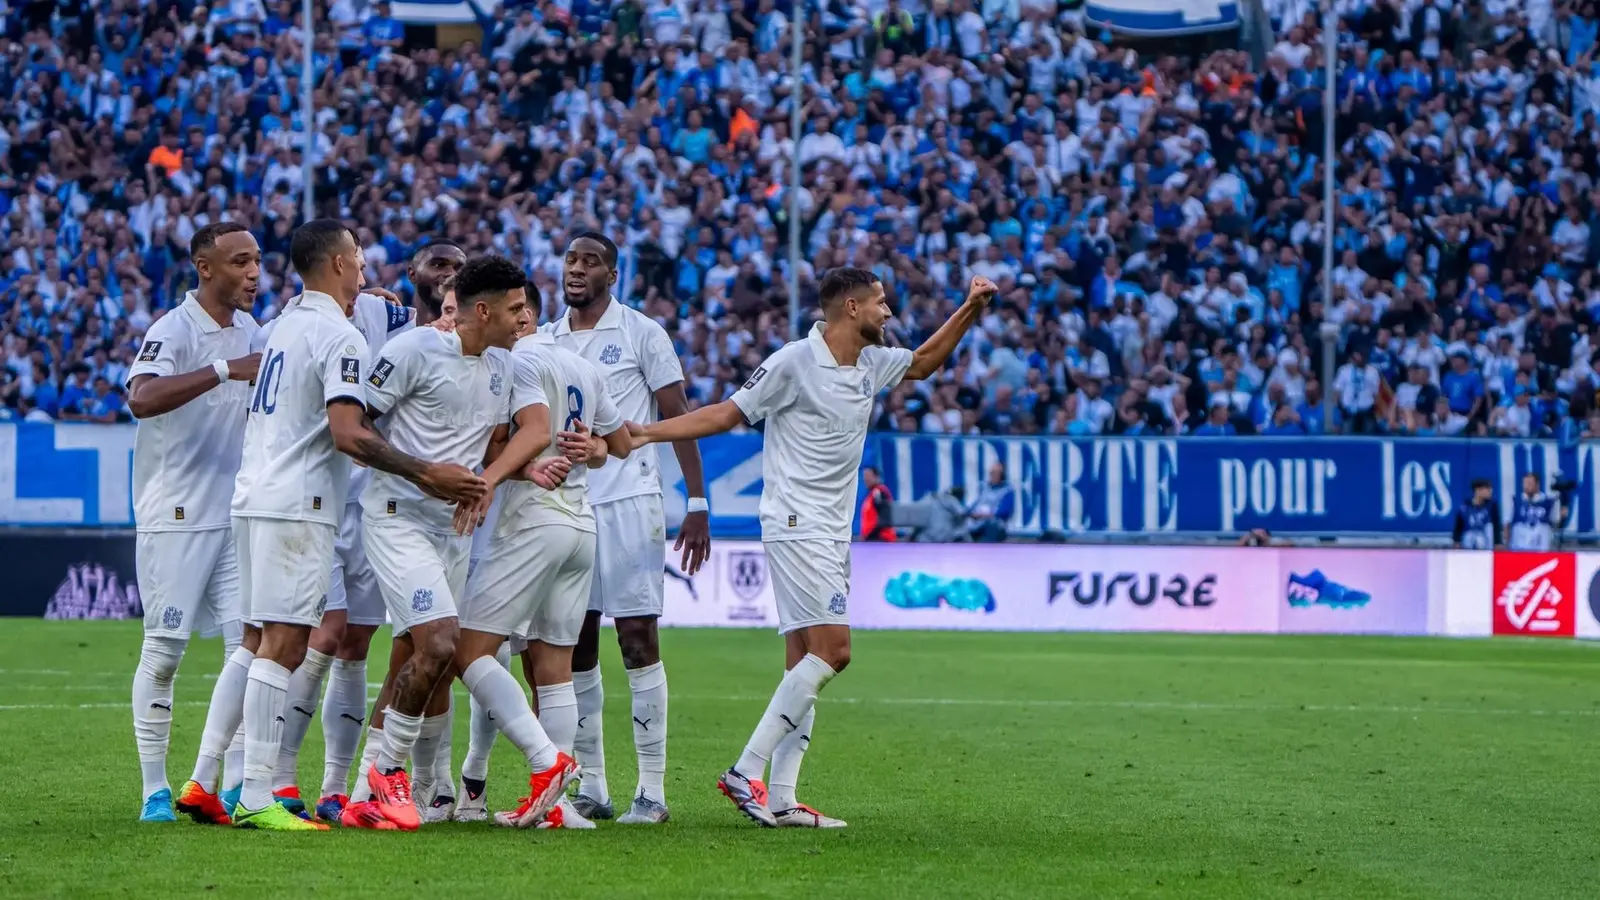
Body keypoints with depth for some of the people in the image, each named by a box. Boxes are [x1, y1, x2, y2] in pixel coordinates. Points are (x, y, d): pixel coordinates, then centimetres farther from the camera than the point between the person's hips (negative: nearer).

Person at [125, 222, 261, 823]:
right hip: (175, 519, -7)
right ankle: (155, 792, 4)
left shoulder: (251, 332, 12)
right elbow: (141, 398, -33)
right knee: (164, 651, -3)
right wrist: (226, 370, -35)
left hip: (235, 517, 7)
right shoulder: (174, 331, -13)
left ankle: (206, 785, 4)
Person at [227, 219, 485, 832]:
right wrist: (427, 474, -18)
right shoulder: (340, 337, -10)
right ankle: (255, 799, -13)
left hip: (254, 498, 9)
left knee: (261, 645, 13)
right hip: (297, 506, -9)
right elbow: (348, 435, -20)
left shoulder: (288, 324, 18)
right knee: (284, 646, -10)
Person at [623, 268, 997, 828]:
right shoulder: (795, 362, -10)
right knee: (831, 649, -18)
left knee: (806, 666, 4)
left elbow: (923, 363, 31)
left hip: (833, 535, 9)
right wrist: (648, 433, -10)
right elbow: (728, 413, -4)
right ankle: (747, 772, -17)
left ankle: (780, 800, 2)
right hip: (796, 526, -9)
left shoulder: (871, 364, 12)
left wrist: (970, 310, 20)